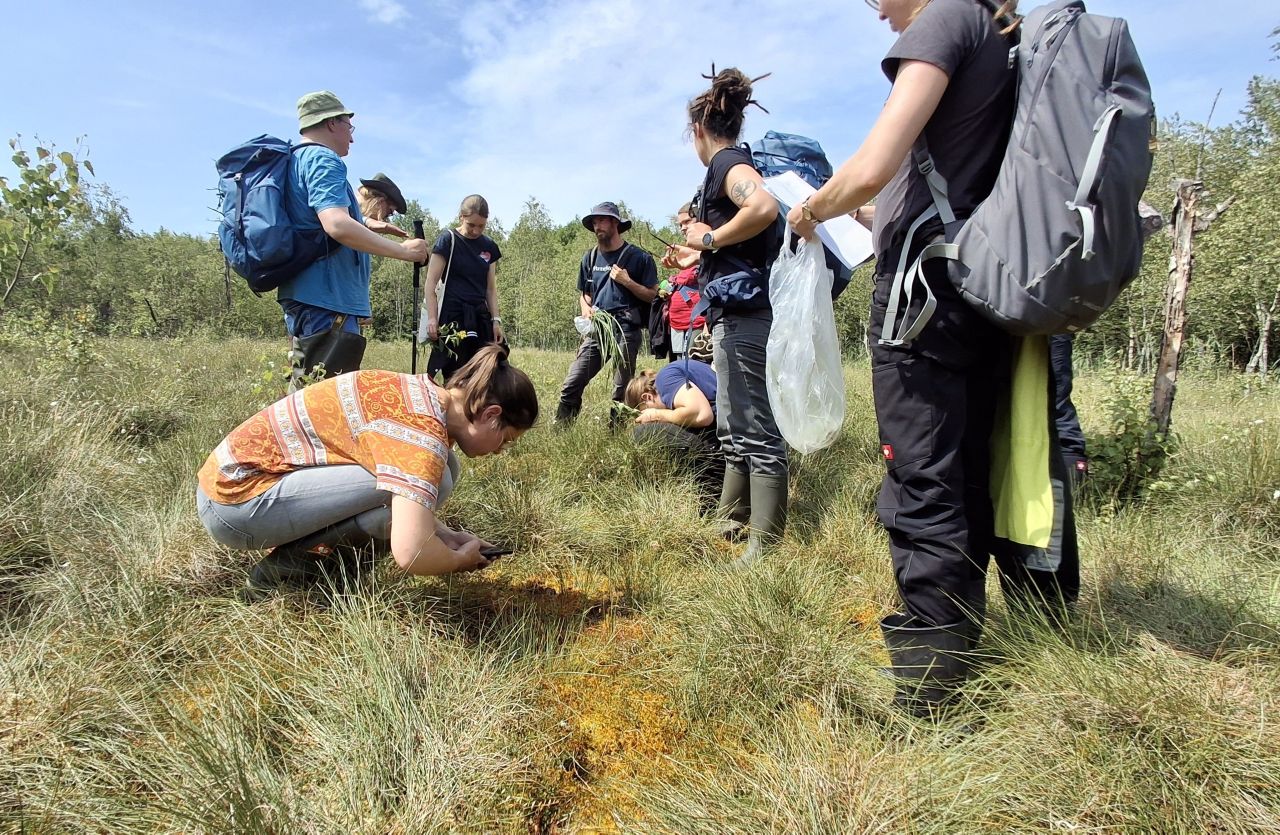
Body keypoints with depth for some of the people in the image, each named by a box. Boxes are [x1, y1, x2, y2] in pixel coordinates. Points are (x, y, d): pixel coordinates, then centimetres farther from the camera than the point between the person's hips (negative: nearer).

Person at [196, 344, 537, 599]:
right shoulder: (423, 428, -25)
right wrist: (461, 558, -14)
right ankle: (288, 564, -6)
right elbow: (410, 552, -35)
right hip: (236, 496, -9)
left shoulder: (423, 396, 3)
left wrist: (447, 535, 2)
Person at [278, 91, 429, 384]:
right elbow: (337, 225, -24)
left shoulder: (297, 160, 22)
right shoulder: (323, 160, -8)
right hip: (326, 302, -11)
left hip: (307, 298, 11)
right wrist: (402, 250, -16)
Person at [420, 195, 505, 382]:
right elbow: (431, 282, -5)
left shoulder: (489, 246, 11)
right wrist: (432, 318, -14)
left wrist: (496, 320, 7)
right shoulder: (448, 240, -3)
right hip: (453, 317, -5)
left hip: (479, 317, 5)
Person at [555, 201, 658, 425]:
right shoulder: (590, 258, 16)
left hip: (626, 331, -4)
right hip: (597, 329, 4)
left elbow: (652, 295, 1)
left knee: (621, 391, 0)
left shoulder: (638, 257, 1)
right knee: (571, 386, -5)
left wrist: (627, 282, -11)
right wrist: (586, 310, 3)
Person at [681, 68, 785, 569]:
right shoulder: (736, 163, 21)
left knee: (756, 431, -8)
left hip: (744, 314, -11)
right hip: (737, 314, 11)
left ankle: (765, 547, -3)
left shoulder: (726, 162, -7)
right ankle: (731, 523, 28)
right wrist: (700, 242, 26)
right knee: (735, 429, 17)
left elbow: (764, 208, -28)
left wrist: (709, 238, -15)